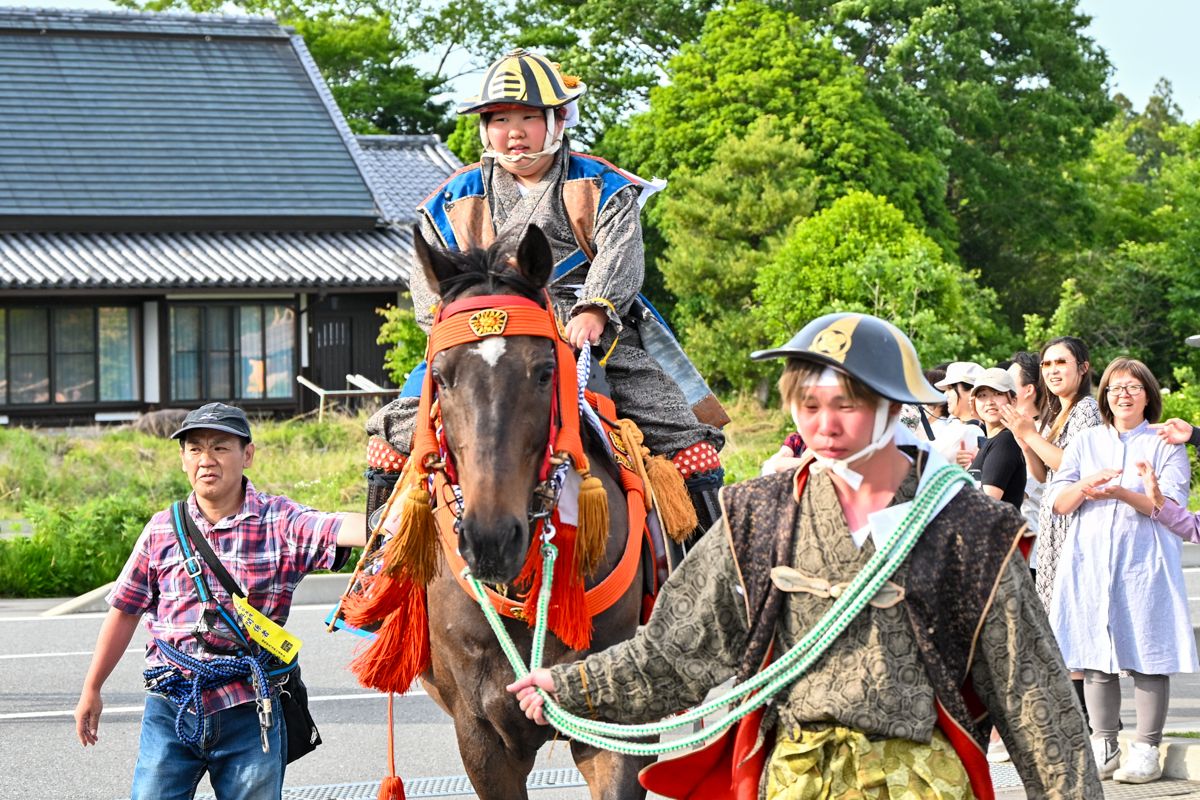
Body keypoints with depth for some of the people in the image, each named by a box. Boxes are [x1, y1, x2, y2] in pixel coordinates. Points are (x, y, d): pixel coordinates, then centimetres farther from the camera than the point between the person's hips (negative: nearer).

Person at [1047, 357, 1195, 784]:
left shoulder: (1164, 445, 7)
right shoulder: (1084, 443, 16)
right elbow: (1057, 502, 8)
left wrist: (1123, 493, -21)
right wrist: (1086, 486, -12)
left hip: (1145, 560, -3)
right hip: (1090, 560, 3)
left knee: (1147, 652, -6)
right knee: (1096, 654, 1)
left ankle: (1146, 749, -1)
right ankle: (1103, 745, 9)